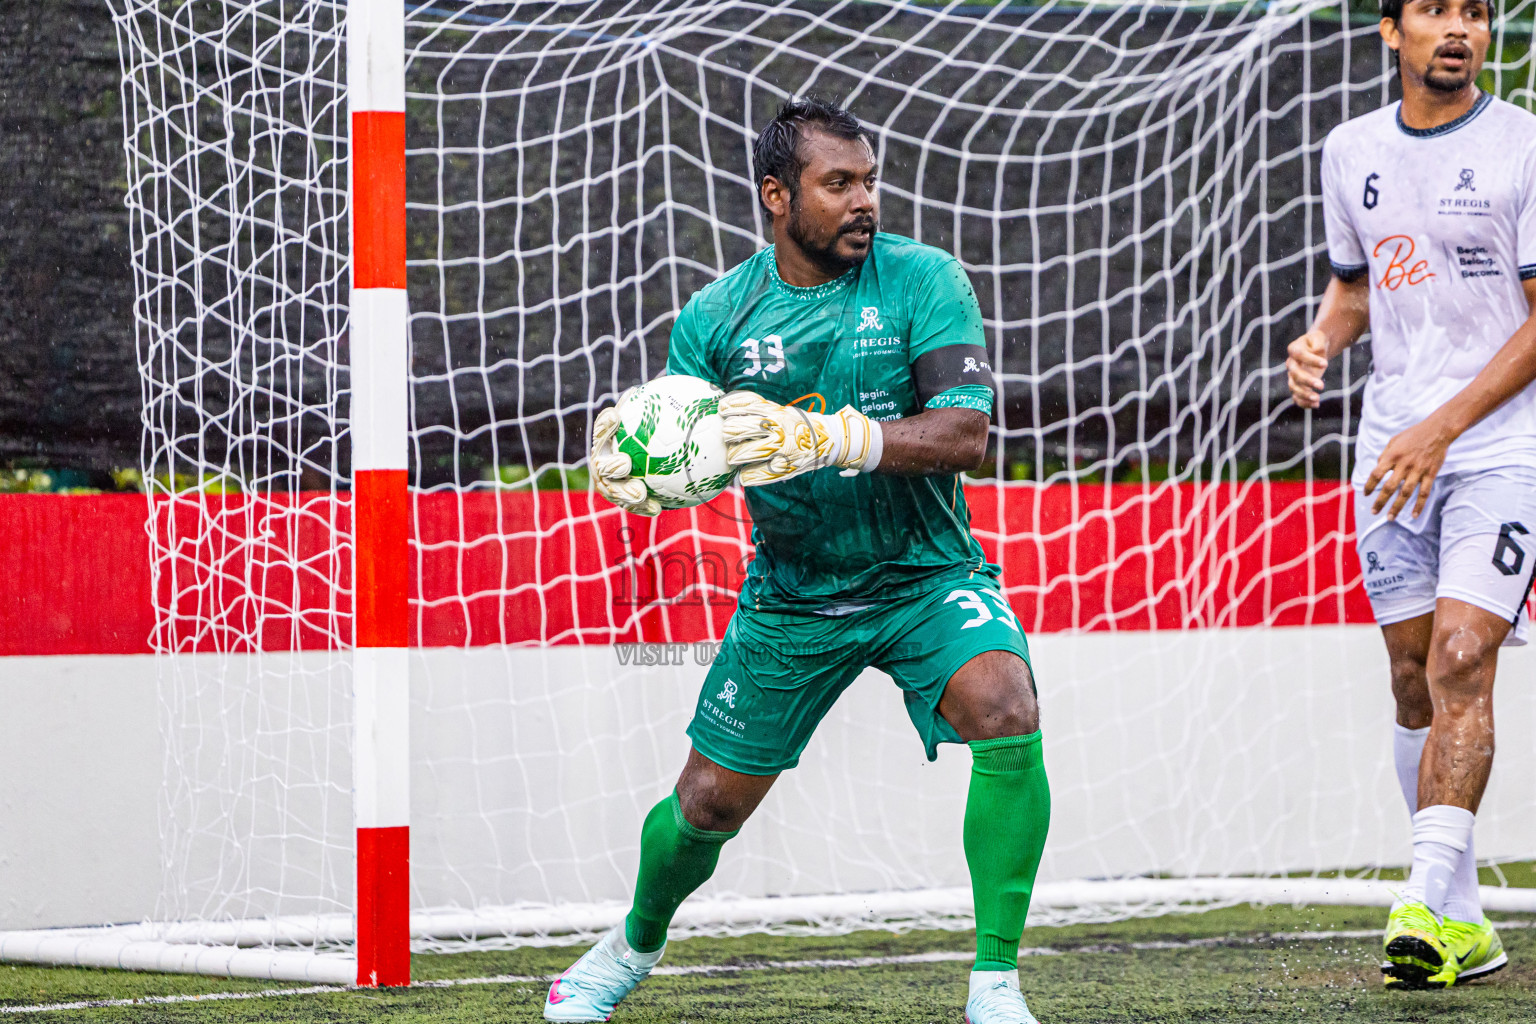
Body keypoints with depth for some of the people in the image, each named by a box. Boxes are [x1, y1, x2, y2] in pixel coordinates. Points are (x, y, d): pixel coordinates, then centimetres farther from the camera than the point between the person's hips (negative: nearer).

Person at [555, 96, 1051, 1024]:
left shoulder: (923, 280, -11)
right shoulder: (718, 317, -4)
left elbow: (966, 434, -22)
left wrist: (828, 439, -37)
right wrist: (632, 471, -26)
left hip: (927, 579, -2)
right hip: (790, 594, 2)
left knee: (1005, 709, -30)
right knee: (709, 805, 7)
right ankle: (637, 943, 43)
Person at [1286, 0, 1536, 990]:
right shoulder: (1352, 152, 10)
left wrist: (1442, 429, -16)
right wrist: (1322, 337, 1)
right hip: (1392, 453, 5)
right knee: (1415, 677, 6)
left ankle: (1428, 906, -25)